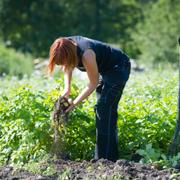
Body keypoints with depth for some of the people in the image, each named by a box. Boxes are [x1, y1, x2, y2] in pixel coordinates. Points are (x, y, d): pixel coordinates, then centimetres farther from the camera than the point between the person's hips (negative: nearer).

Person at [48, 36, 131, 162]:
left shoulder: (86, 55, -37)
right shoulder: (66, 47, -15)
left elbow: (93, 84, -24)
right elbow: (68, 67, 8)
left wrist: (74, 103, -22)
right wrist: (67, 89, -4)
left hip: (119, 68, -9)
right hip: (105, 70, 9)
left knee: (104, 108, -16)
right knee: (103, 109, 8)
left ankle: (105, 157, -17)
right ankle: (111, 155, 13)